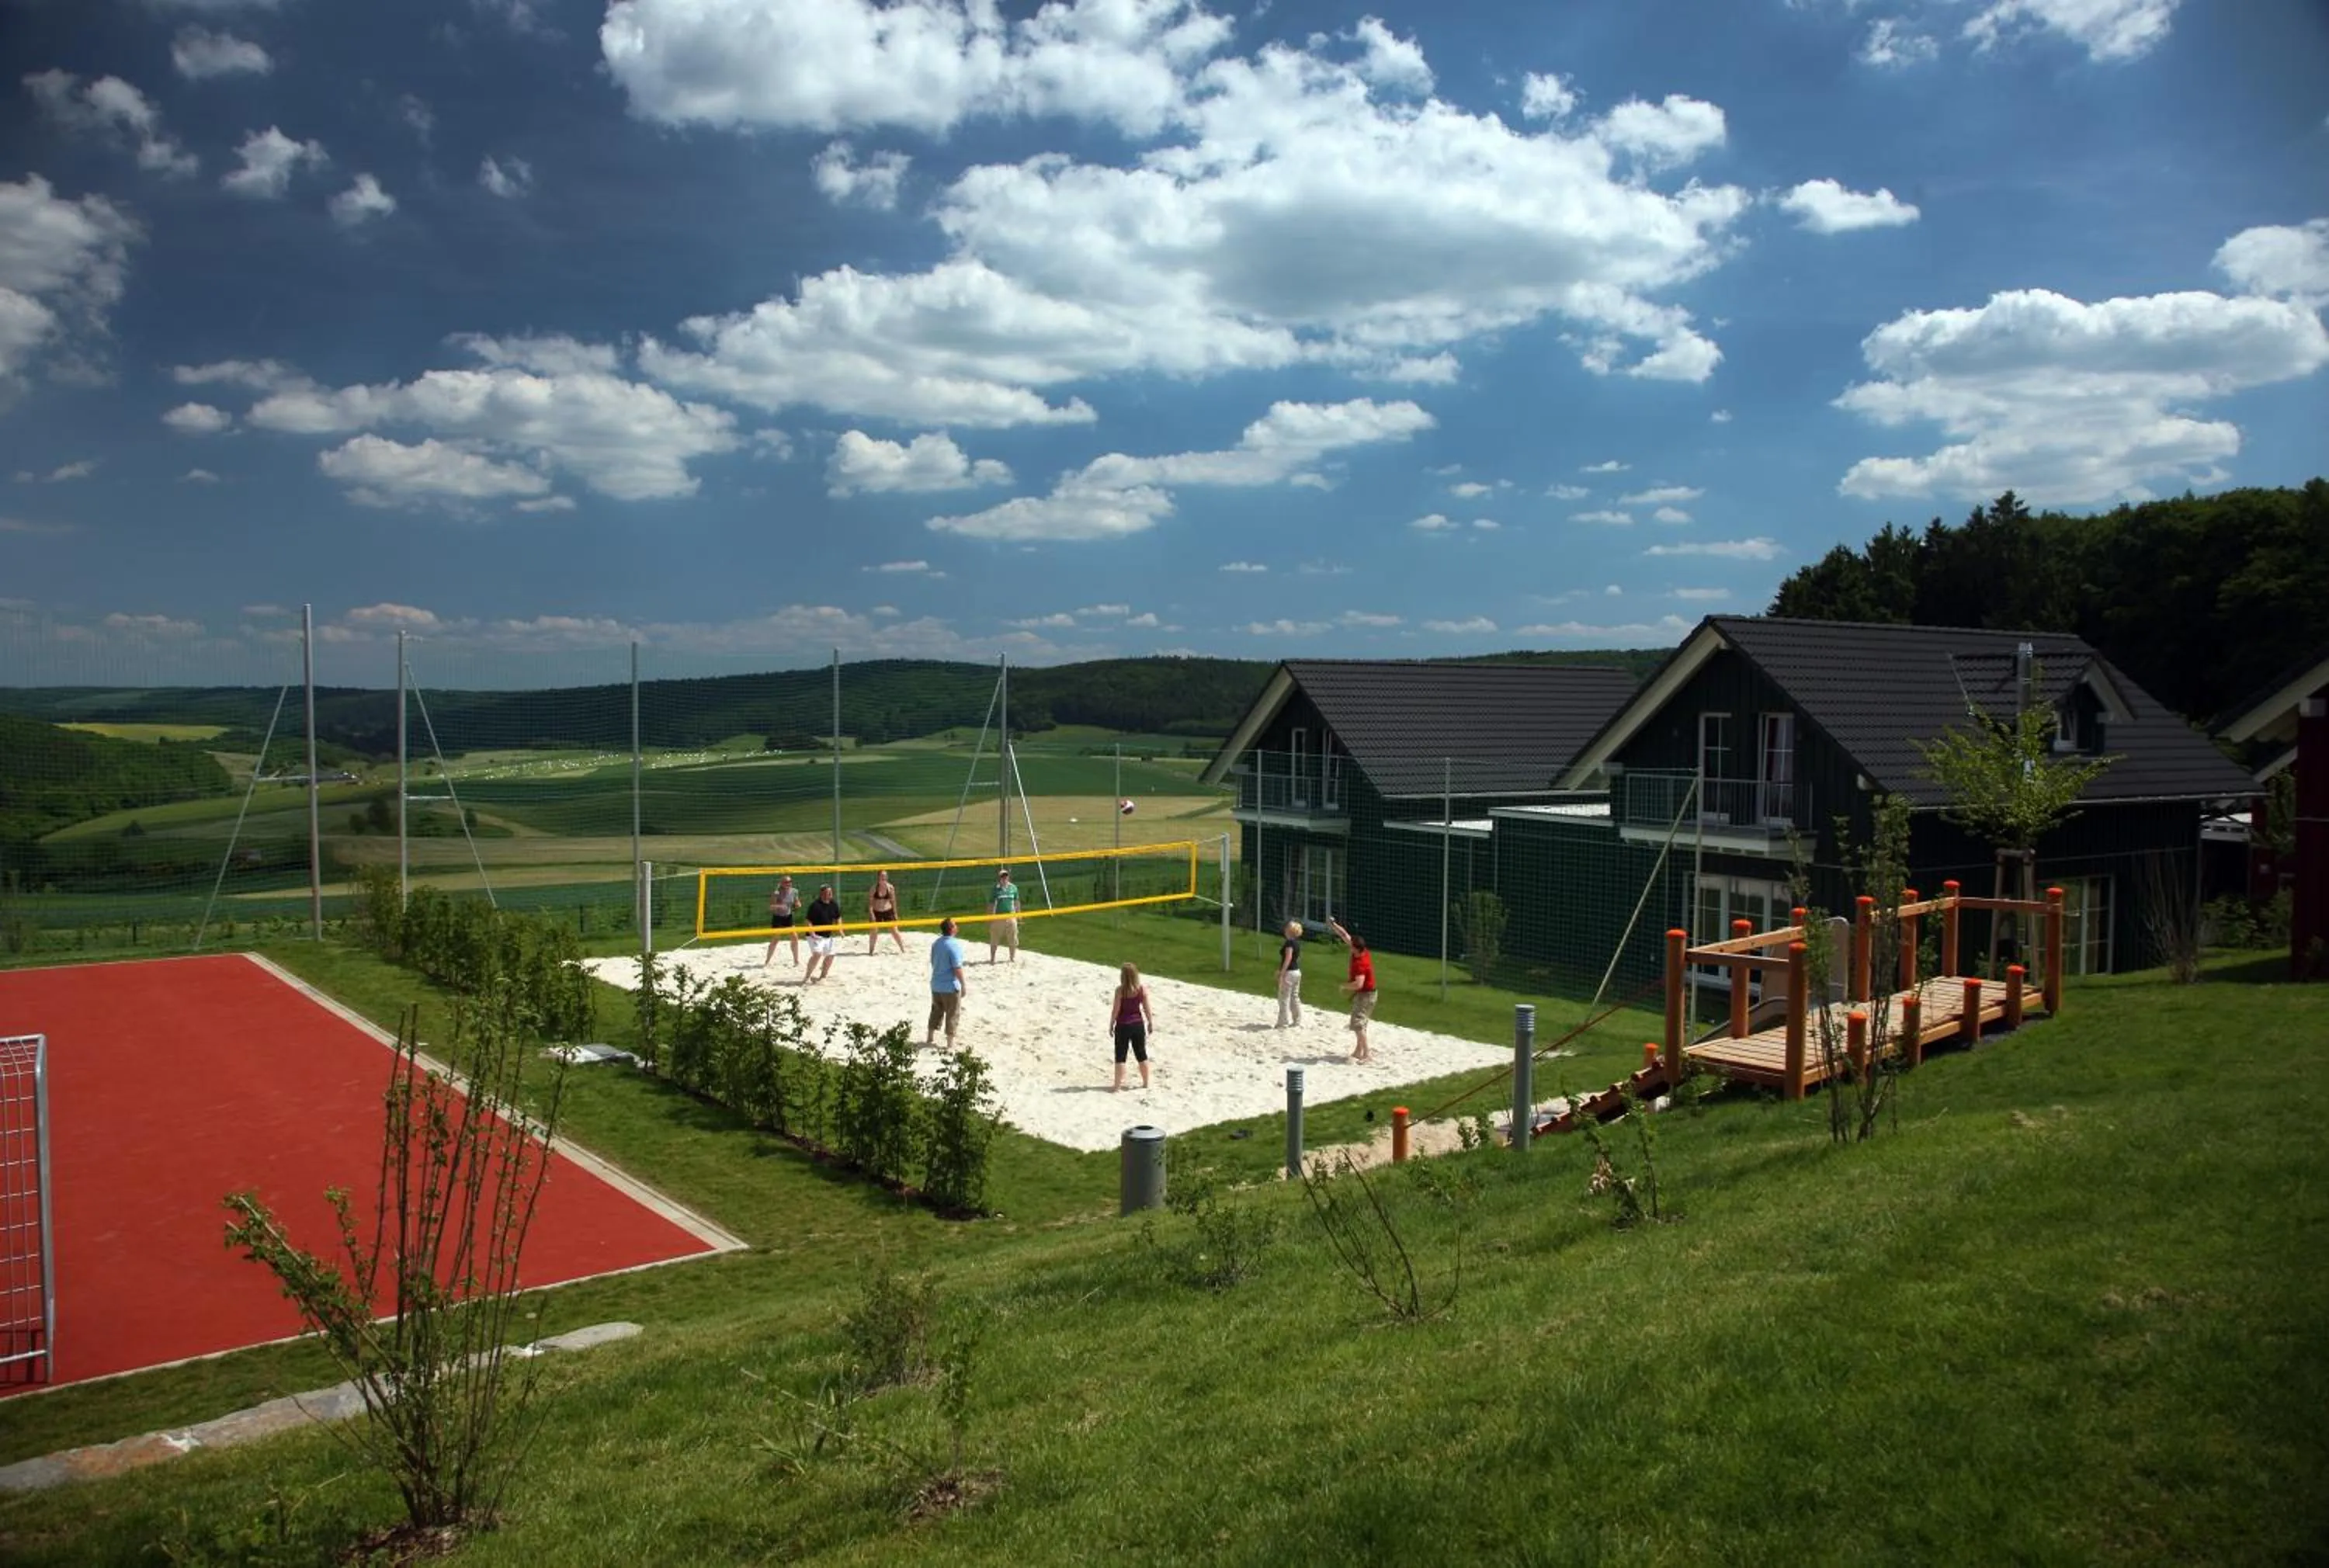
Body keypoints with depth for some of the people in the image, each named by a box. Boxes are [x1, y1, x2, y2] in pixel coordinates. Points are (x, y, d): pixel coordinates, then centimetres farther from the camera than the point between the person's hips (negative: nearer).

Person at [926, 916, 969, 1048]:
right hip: (950, 987, -7)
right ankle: (950, 1044, 9)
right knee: (953, 1014, 5)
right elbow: (957, 968, -21)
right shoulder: (954, 945, -20)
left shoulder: (936, 943, 3)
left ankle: (930, 1038, 30)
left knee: (936, 1011, 21)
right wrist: (964, 985, -12)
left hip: (936, 985, 7)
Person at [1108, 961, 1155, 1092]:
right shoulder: (1142, 989, -7)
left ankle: (1118, 1084, 7)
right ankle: (1146, 1082, 23)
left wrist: (1111, 1024, 1)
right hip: (1138, 1024, 3)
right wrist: (1150, 1022, 12)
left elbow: (1116, 1009, -12)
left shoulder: (1120, 990, -16)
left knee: (1121, 1055, 5)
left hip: (1123, 1025, -3)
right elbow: (1146, 1008, -1)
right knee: (1142, 1054, 16)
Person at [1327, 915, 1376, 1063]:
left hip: (1364, 995, -10)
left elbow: (1358, 984, -37)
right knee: (1360, 1023, 17)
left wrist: (1344, 985, -20)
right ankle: (1358, 1051, 26)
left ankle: (1367, 1055, -17)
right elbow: (1345, 936, 9)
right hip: (1366, 994, 10)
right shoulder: (1362, 952, -2)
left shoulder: (1360, 963, -28)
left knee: (1358, 1024, -13)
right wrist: (1333, 925, 7)